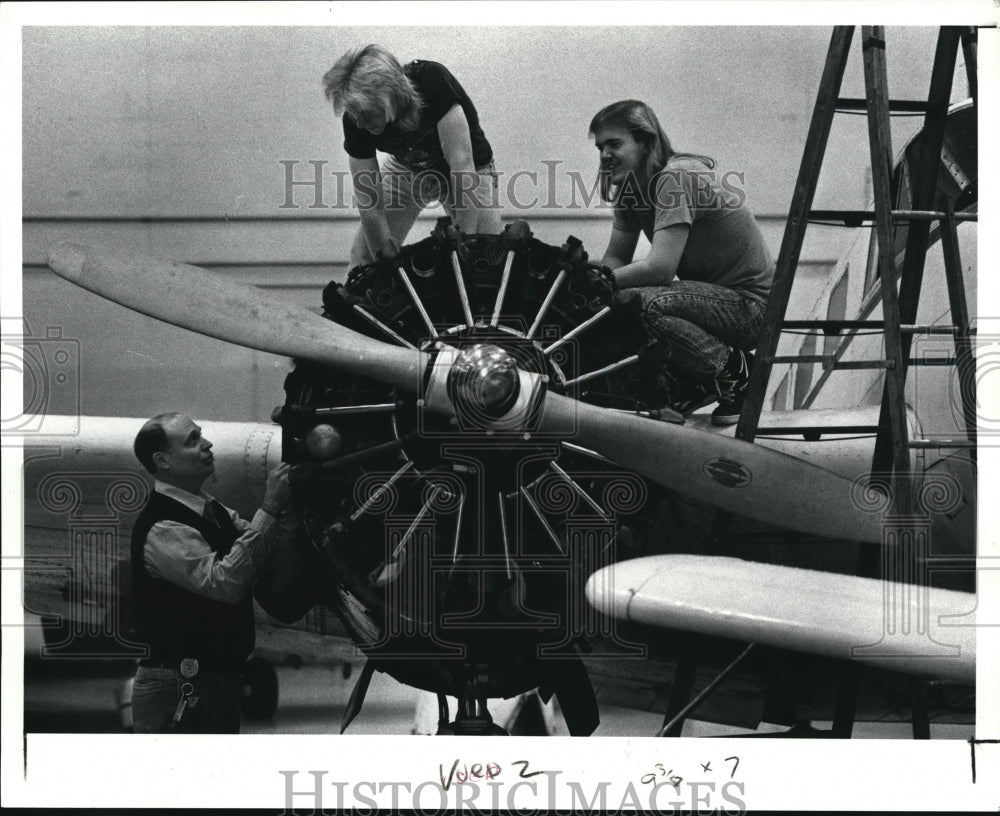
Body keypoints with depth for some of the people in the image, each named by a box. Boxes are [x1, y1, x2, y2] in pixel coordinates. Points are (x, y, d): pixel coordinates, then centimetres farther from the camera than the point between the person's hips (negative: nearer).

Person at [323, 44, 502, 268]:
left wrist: (467, 243, -40)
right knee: (363, 255, -7)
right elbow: (370, 205, -23)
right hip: (407, 169, 3)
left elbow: (462, 162, -39)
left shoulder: (433, 80, -38)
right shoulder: (357, 120, -27)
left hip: (469, 170, -3)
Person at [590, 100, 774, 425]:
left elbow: (660, 267, -28)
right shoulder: (633, 186, 8)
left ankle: (736, 371, -11)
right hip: (715, 296, 9)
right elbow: (616, 258, 10)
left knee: (642, 303, -31)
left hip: (751, 305, -9)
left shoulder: (674, 179, -21)